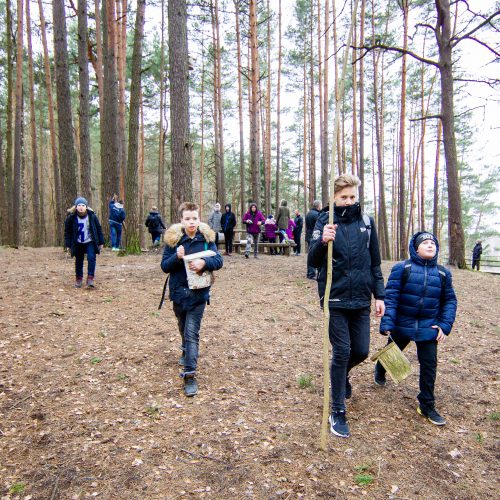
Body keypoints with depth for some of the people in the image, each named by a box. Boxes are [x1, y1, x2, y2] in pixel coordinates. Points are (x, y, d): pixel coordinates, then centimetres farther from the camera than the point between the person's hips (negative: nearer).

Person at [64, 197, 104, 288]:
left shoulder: (92, 216, -7)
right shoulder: (71, 217, -9)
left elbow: (99, 229, 2)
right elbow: (67, 232, -2)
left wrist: (101, 242, 4)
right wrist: (68, 245, -4)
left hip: (90, 242, 0)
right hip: (78, 244, 1)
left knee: (91, 258, -15)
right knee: (78, 261, 8)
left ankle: (90, 278, -9)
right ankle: (79, 279, 25)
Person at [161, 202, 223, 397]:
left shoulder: (206, 238, -6)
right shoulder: (173, 239, -6)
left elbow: (219, 260, -8)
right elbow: (164, 266, -5)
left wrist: (204, 262, -27)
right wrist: (177, 257, -25)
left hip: (198, 293, -2)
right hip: (179, 292, 2)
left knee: (192, 332, -8)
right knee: (184, 328, 23)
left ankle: (190, 375, -5)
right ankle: (187, 352, 52)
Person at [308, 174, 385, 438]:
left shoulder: (366, 222, 5)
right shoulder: (325, 221, -5)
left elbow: (375, 262, 11)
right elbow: (313, 261, -13)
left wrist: (379, 294, 8)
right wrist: (323, 242, -32)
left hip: (361, 299, 4)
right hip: (336, 298, -3)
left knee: (361, 351, 9)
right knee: (342, 352, -1)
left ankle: (341, 374, 44)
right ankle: (338, 413, 14)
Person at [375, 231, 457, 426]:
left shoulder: (443, 274, 1)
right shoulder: (402, 268, -11)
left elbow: (449, 300, 9)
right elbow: (390, 297, -13)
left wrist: (445, 326, -2)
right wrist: (387, 324, -18)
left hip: (428, 328, 2)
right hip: (402, 324, -2)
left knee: (429, 365, 2)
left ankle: (426, 405, 19)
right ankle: (379, 372, 53)